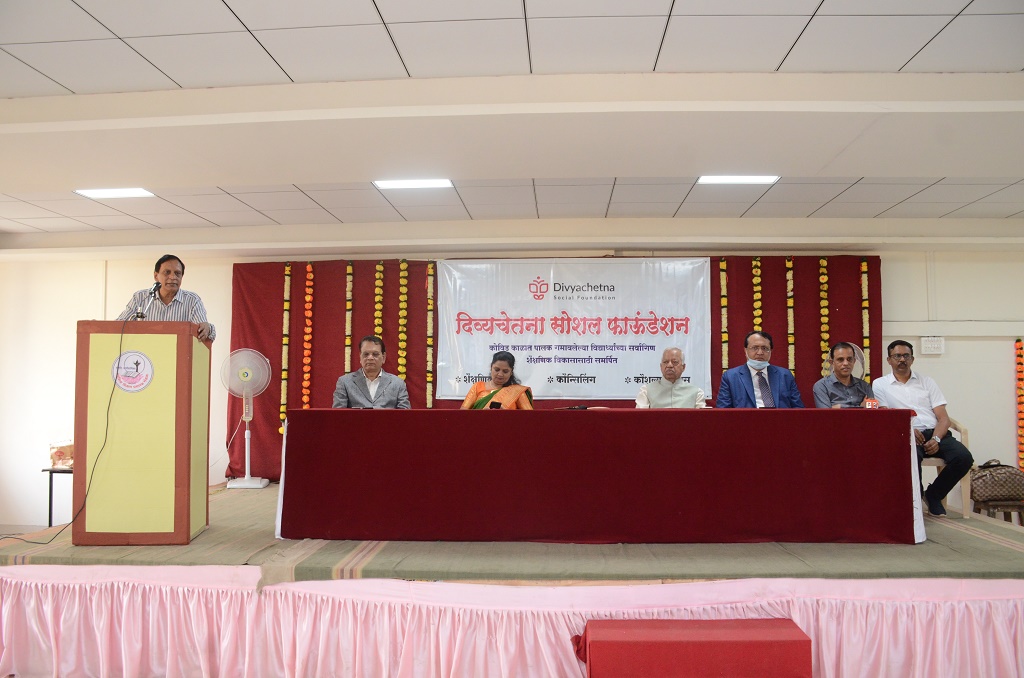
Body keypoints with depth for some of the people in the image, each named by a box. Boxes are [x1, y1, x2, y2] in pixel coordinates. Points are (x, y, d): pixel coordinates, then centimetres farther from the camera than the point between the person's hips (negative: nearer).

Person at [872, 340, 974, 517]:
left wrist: (936, 439, -11)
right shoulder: (880, 384, 12)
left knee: (964, 457, -24)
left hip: (934, 432, 4)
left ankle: (933, 495, 2)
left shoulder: (927, 381, 19)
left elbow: (943, 417, 10)